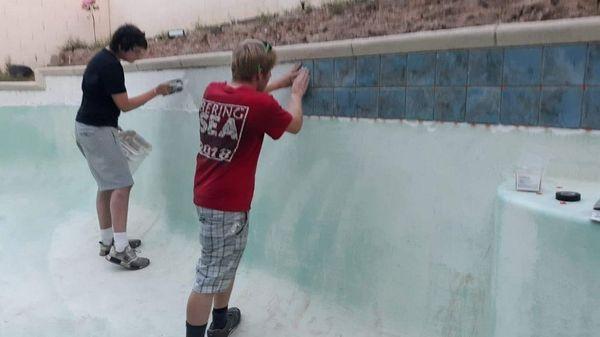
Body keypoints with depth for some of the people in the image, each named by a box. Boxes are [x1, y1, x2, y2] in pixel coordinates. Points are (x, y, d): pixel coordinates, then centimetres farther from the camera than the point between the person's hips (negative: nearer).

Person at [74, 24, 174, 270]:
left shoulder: (102, 59, 13)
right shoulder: (111, 66, -18)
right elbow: (124, 105, -16)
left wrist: (113, 126, 18)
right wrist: (156, 92, -10)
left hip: (88, 127, 10)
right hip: (97, 131, -10)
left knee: (107, 185, 14)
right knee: (121, 185, -11)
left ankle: (107, 241, 22)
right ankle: (119, 249, -12)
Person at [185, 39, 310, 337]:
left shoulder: (212, 91, 1)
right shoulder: (261, 105, -18)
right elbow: (294, 125, 2)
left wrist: (281, 83, 30)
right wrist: (297, 92, 19)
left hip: (207, 195, 9)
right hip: (227, 203, -9)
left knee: (228, 261, 25)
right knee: (210, 277, 3)